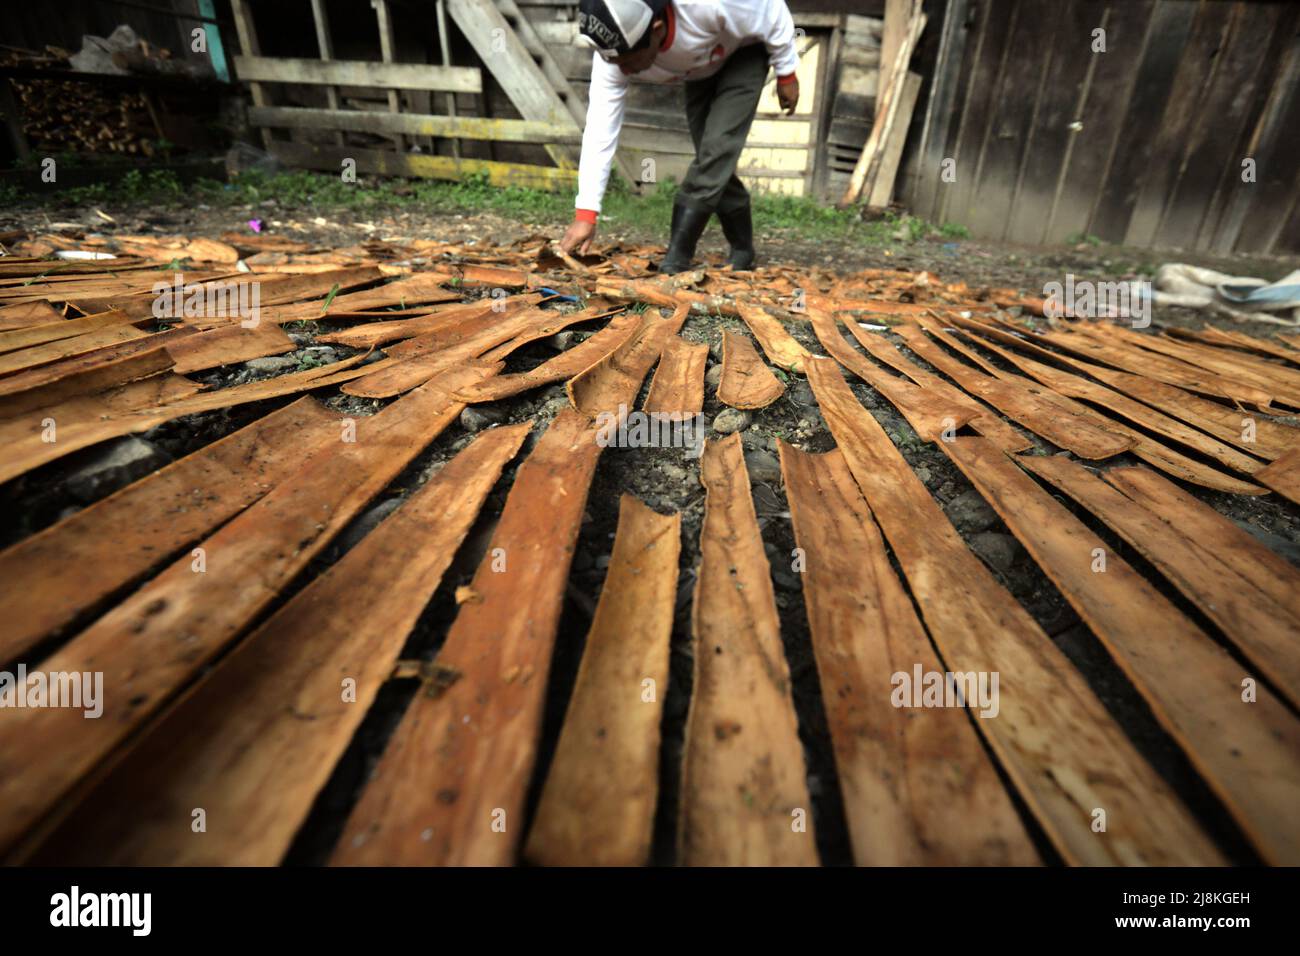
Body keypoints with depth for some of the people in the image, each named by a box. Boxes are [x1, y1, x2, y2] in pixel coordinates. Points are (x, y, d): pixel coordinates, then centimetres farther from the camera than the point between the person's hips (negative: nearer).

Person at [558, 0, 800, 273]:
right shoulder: (614, 50, -29)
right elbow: (600, 129, -31)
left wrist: (786, 74, -13)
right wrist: (585, 214, -36)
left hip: (744, 51, -4)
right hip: (702, 69, 5)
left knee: (717, 147, -22)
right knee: (715, 164, -1)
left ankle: (675, 259, -20)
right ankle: (742, 251, 17)